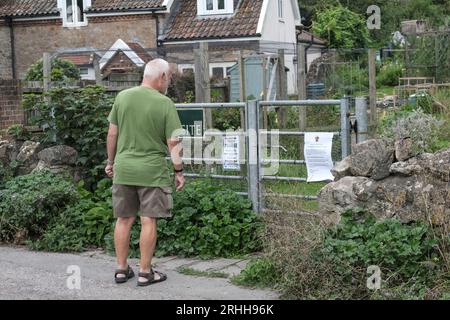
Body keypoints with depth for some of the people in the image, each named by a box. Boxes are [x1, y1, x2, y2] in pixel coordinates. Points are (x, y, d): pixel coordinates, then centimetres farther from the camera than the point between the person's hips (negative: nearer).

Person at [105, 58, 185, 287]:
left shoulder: (123, 97, 1)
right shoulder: (165, 104, -9)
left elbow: (112, 134, 7)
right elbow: (173, 143, -8)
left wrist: (111, 161, 18)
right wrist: (179, 171, 2)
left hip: (123, 168, 4)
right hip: (152, 171, -4)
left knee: (124, 219, 13)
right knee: (148, 221, 4)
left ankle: (121, 269, 20)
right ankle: (145, 272, 9)